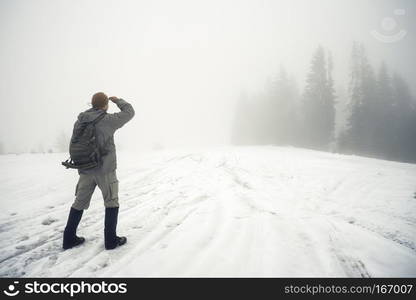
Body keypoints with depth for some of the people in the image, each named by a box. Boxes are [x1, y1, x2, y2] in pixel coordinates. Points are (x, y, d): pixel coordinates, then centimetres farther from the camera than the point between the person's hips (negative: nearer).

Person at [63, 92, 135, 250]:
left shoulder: (79, 121, 4)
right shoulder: (107, 120, -13)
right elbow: (129, 112, -2)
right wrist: (118, 100, 13)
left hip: (85, 169, 5)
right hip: (105, 169, -5)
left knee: (80, 203, 16)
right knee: (111, 202, 9)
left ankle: (69, 238, 22)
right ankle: (111, 239, 12)